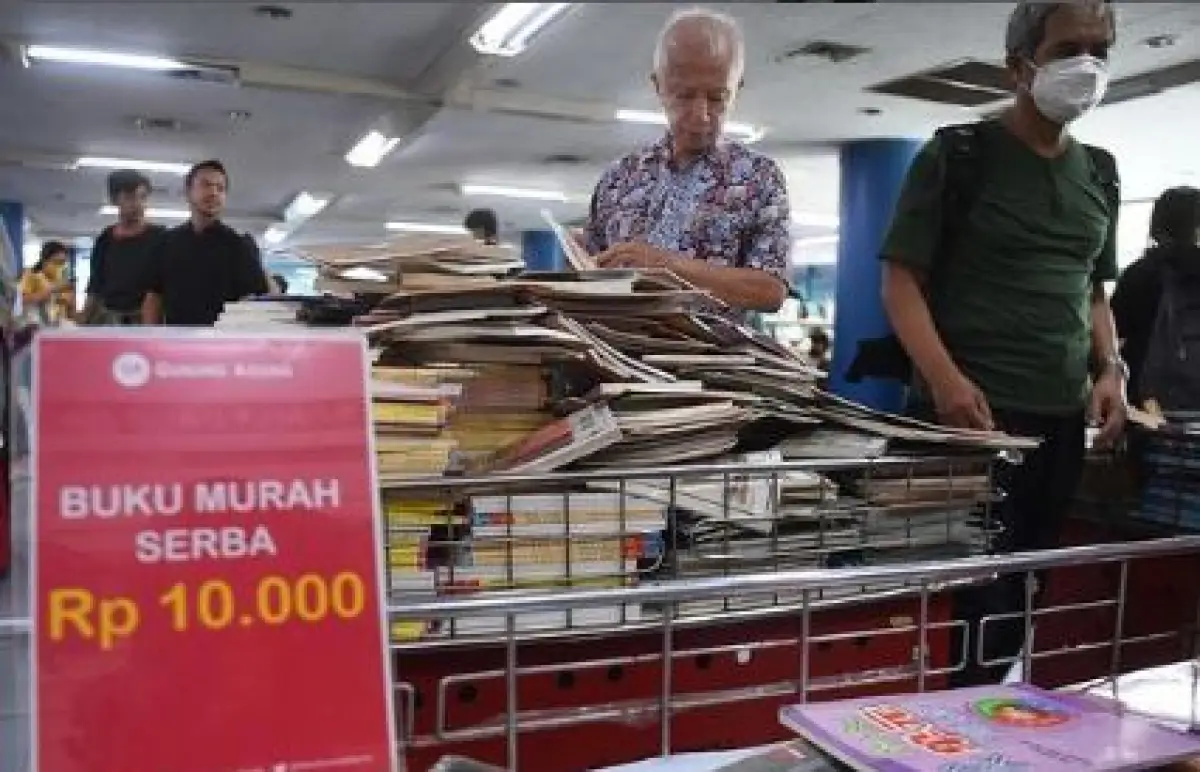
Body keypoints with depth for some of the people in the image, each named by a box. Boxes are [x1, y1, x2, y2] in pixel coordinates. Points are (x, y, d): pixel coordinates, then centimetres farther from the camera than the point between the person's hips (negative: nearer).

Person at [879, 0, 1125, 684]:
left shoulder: (1099, 173, 15)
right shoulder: (956, 156, -2)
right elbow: (901, 279, -8)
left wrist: (1111, 368, 4)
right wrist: (943, 377, -22)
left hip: (1064, 418, 6)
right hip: (972, 411, -6)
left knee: (1028, 588, 12)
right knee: (967, 590, -4)